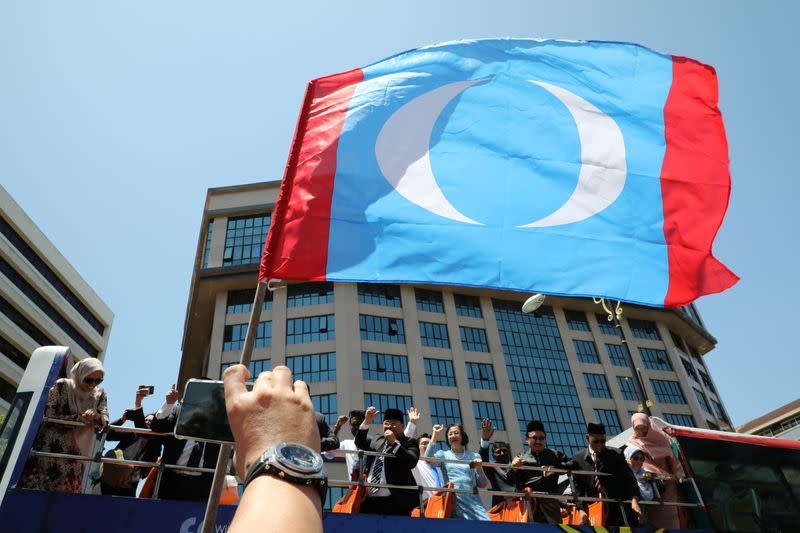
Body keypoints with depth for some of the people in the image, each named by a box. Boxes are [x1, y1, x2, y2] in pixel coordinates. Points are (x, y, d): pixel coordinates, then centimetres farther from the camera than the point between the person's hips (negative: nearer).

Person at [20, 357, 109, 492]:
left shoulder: (100, 394, 3)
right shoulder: (61, 386, -8)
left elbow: (104, 421, -3)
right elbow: (50, 416, -13)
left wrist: (96, 416, -25)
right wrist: (81, 418, -20)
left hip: (73, 455, 3)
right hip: (49, 448, -3)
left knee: (67, 491, 1)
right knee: (36, 486, -6)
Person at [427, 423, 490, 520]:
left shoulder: (474, 456, 15)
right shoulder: (443, 454, 12)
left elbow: (483, 485, 12)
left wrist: (479, 469, -5)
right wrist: (435, 436, -9)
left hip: (473, 500, 1)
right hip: (453, 501, -1)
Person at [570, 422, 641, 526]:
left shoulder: (616, 455, 3)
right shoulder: (578, 459, 3)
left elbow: (629, 479, -2)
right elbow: (578, 487, 3)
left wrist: (634, 499, -19)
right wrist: (581, 509, -10)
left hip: (620, 509, 0)